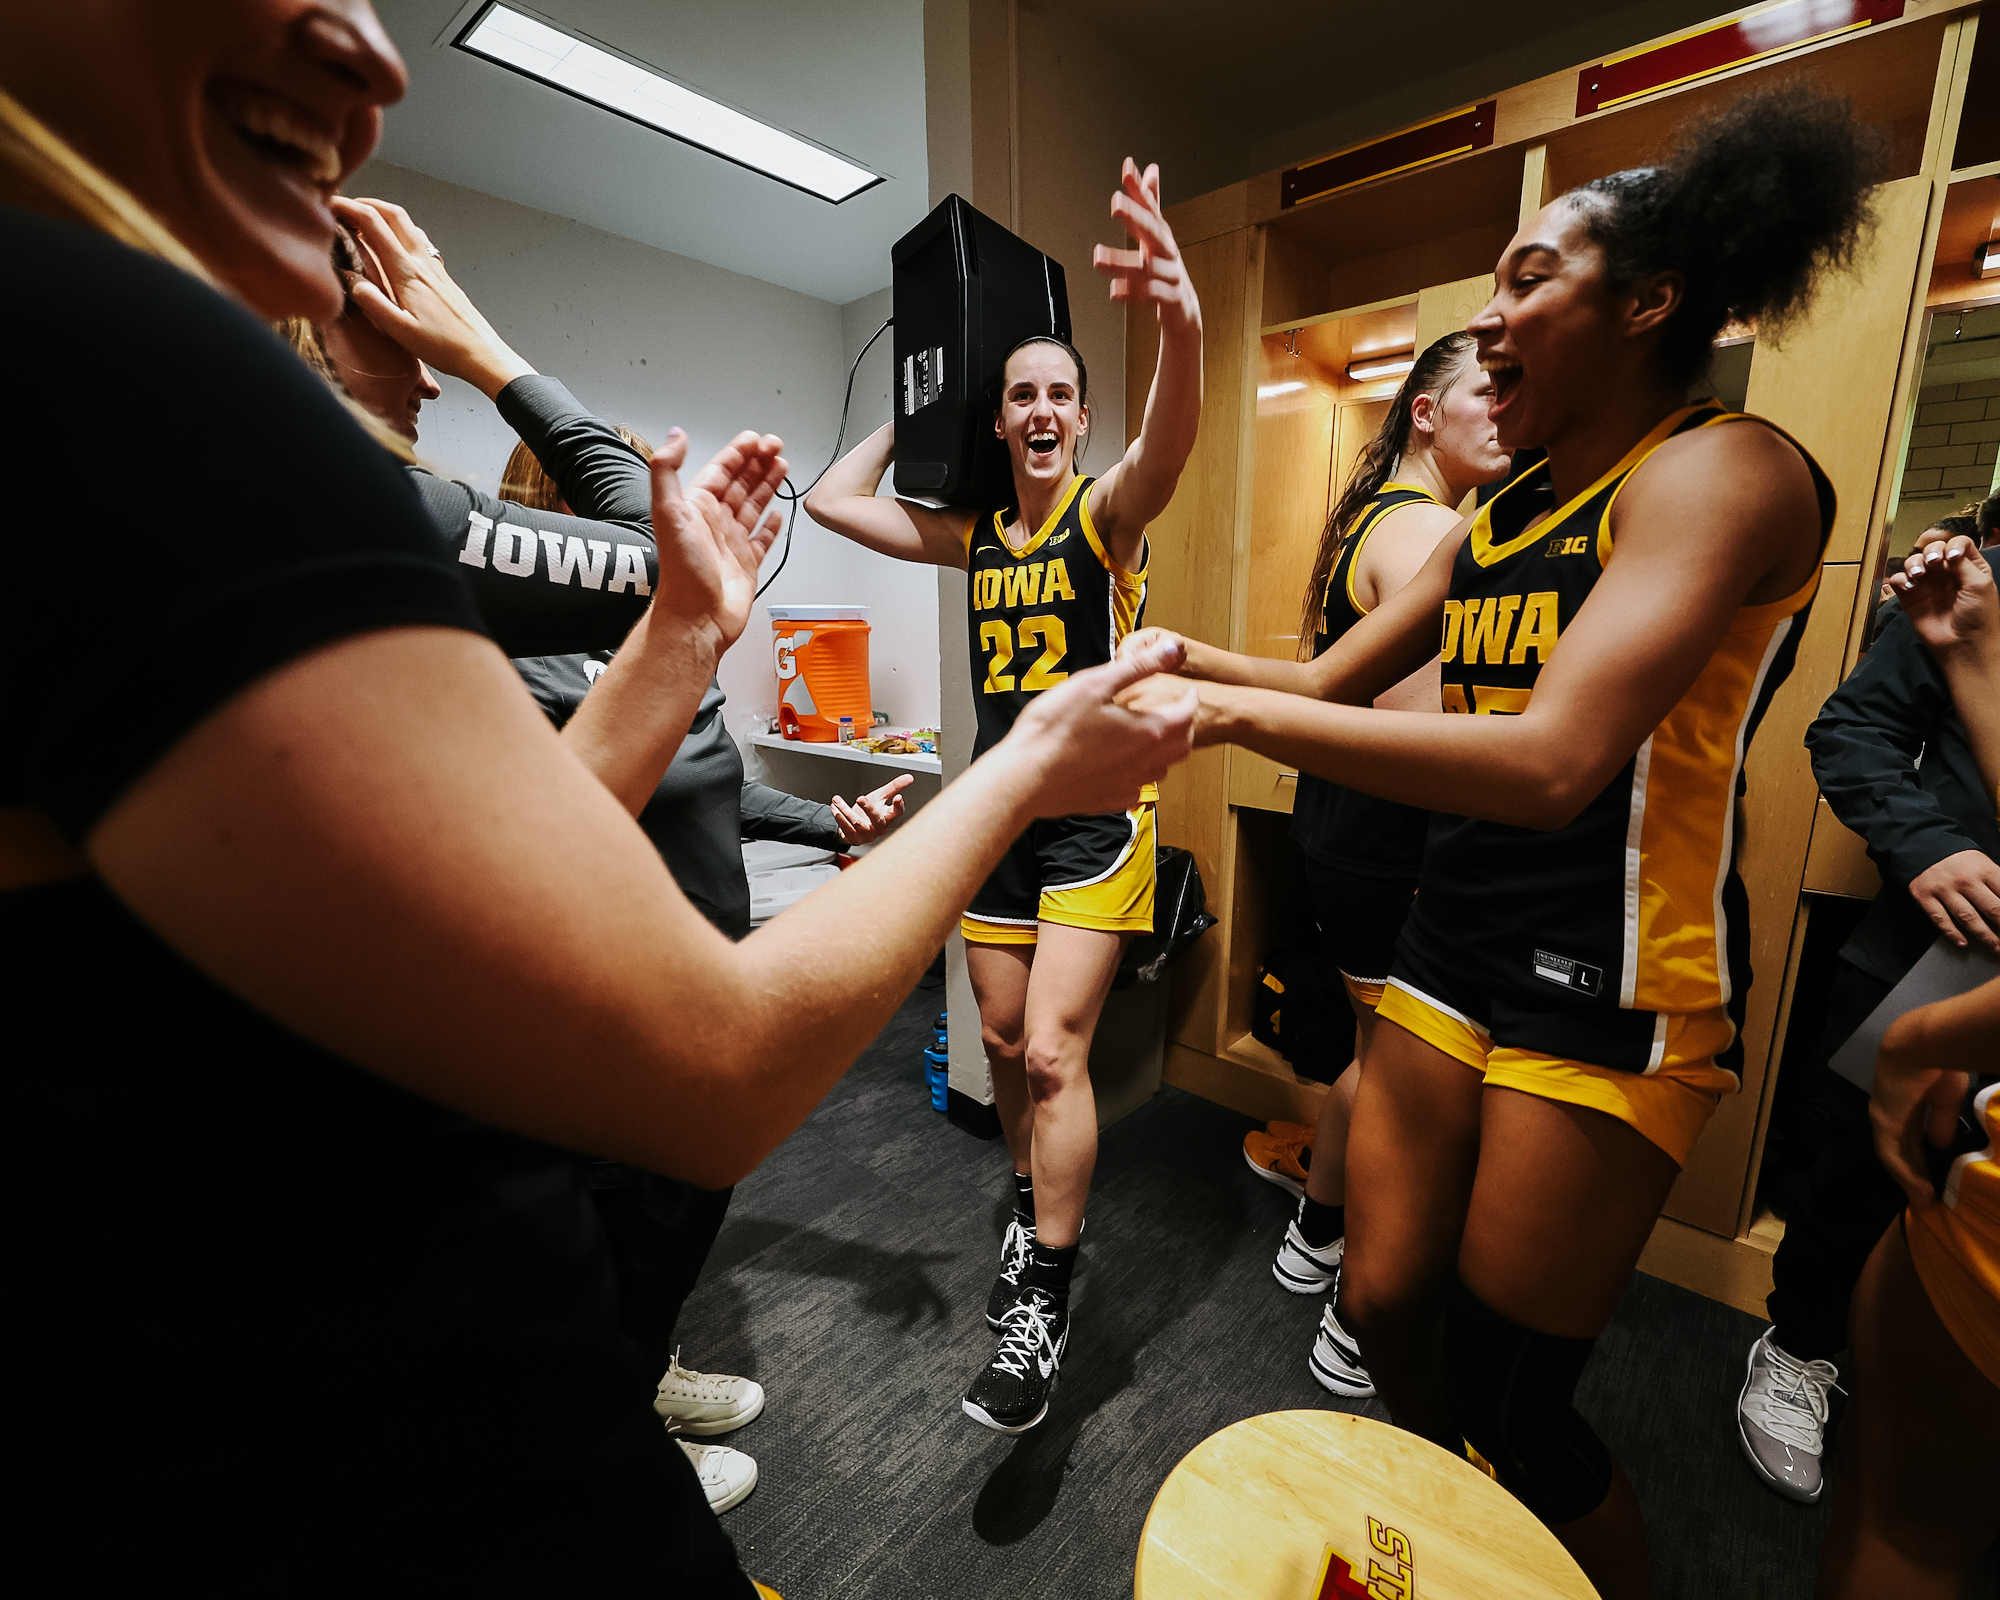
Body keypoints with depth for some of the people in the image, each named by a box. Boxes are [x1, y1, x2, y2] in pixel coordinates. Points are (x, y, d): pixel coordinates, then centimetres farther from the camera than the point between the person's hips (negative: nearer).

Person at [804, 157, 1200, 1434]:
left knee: (1054, 1051, -9)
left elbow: (1167, 445, -28)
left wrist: (1182, 325, -48)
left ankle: (1047, 1308, 12)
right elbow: (832, 499, 11)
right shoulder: (972, 535, 10)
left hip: (1097, 816, -5)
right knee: (1007, 1045, 14)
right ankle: (1032, 1222, 39)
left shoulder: (1106, 509, -5)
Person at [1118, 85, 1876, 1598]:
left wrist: (1228, 710, -26)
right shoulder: (1502, 515, 13)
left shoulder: (1722, 466, -12)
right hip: (1454, 950, 7)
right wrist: (1180, 652, 0)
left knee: (1512, 1403, 8)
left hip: (1609, 987, -7)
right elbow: (1333, 684, 14)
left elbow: (1554, 763, -27)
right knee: (1383, 1310, 17)